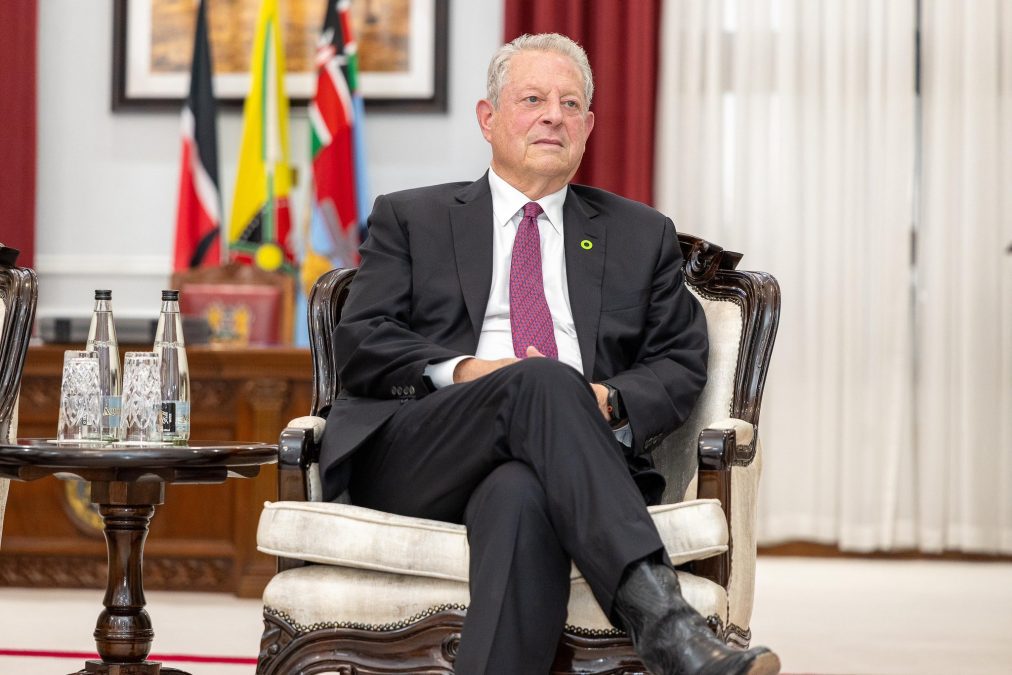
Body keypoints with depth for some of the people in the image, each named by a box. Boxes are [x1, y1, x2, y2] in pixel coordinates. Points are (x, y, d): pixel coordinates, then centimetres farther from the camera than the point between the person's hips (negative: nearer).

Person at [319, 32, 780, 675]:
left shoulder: (642, 235, 27)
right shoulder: (410, 218, 23)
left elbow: (681, 363, 16)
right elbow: (360, 341, 9)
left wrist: (609, 402, -7)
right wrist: (463, 371, -10)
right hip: (418, 454, -1)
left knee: (521, 496, -39)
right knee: (541, 379, -35)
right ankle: (660, 618, -52)